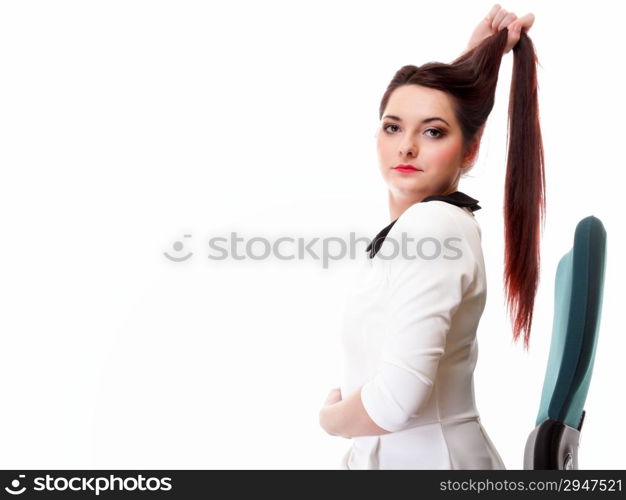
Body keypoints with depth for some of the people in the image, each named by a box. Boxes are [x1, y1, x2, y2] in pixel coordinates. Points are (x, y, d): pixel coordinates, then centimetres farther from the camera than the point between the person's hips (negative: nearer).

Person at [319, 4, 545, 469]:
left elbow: (395, 400, -32)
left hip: (425, 460, -8)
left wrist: (331, 417, -14)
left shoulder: (430, 226, -24)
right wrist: (477, 53, 16)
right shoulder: (442, 216, 1)